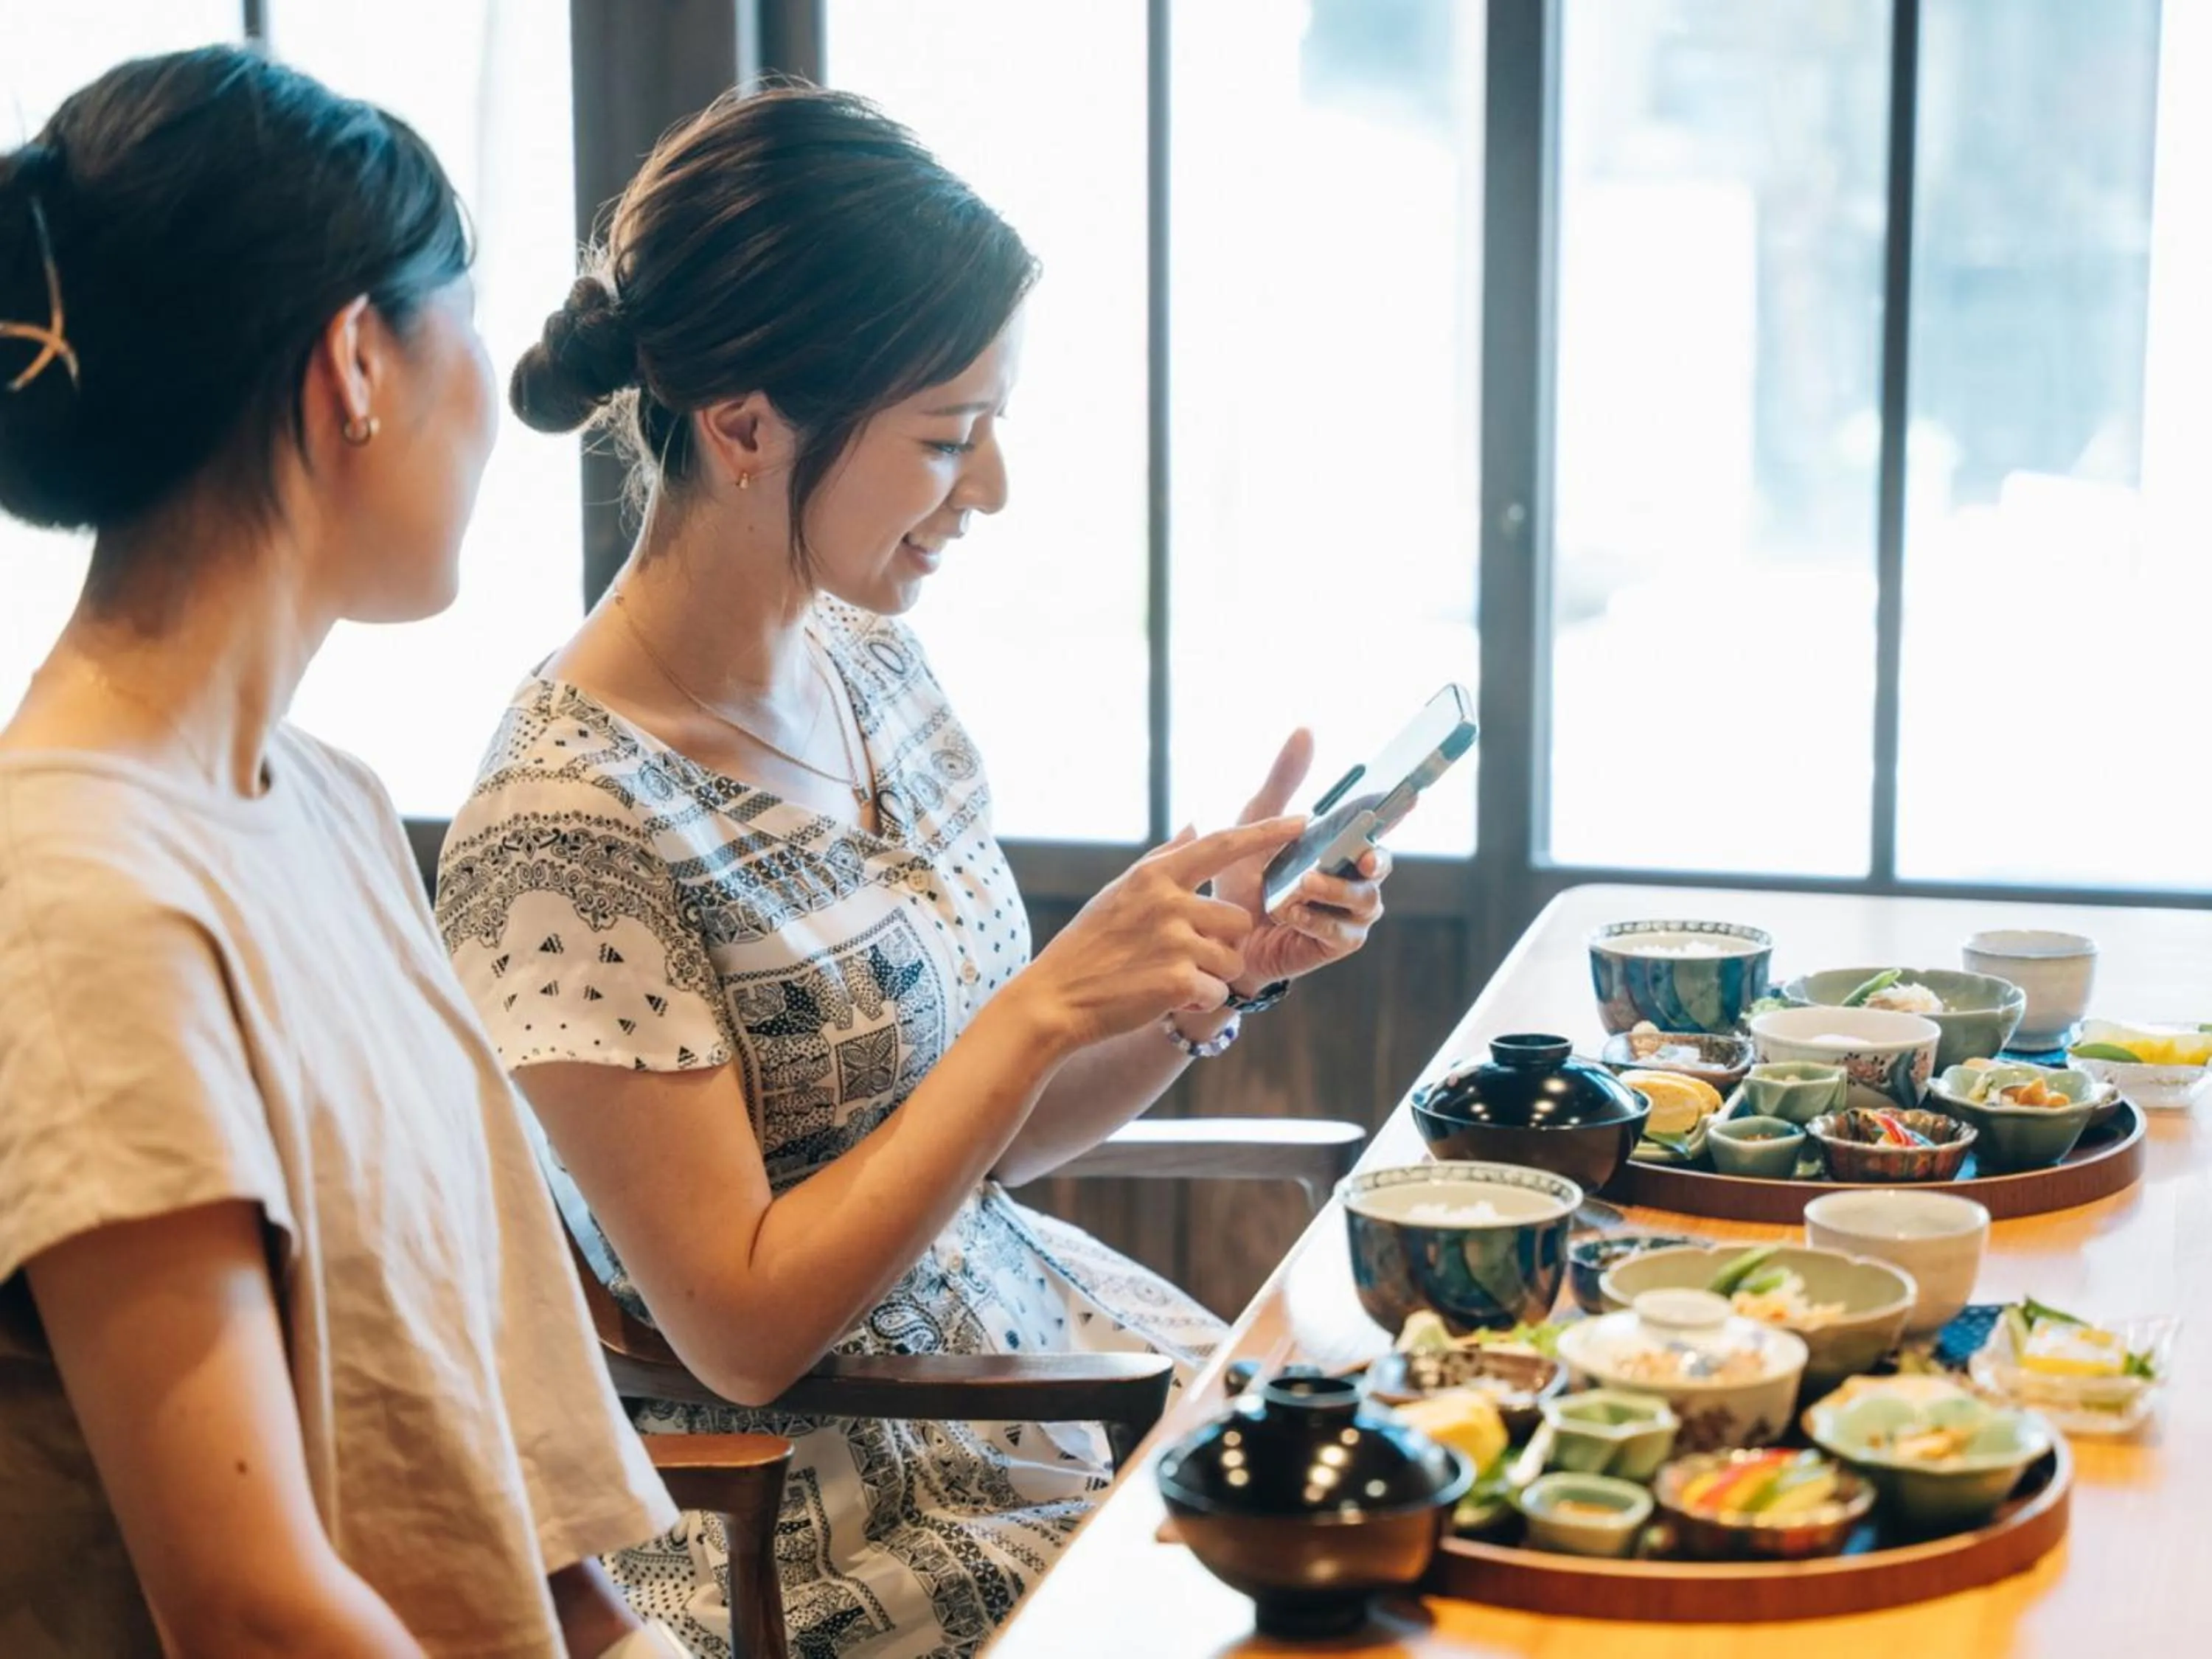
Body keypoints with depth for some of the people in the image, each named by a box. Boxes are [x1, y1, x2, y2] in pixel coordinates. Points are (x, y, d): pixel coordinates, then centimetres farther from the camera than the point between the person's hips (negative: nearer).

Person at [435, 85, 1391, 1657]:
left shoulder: (874, 669, 1)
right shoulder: (567, 824, -22)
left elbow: (986, 1137, 9)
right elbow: (742, 1325, -20)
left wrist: (1211, 969, -8)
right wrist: (1051, 1000, -23)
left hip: (1030, 1331, 7)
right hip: (832, 1527, -7)